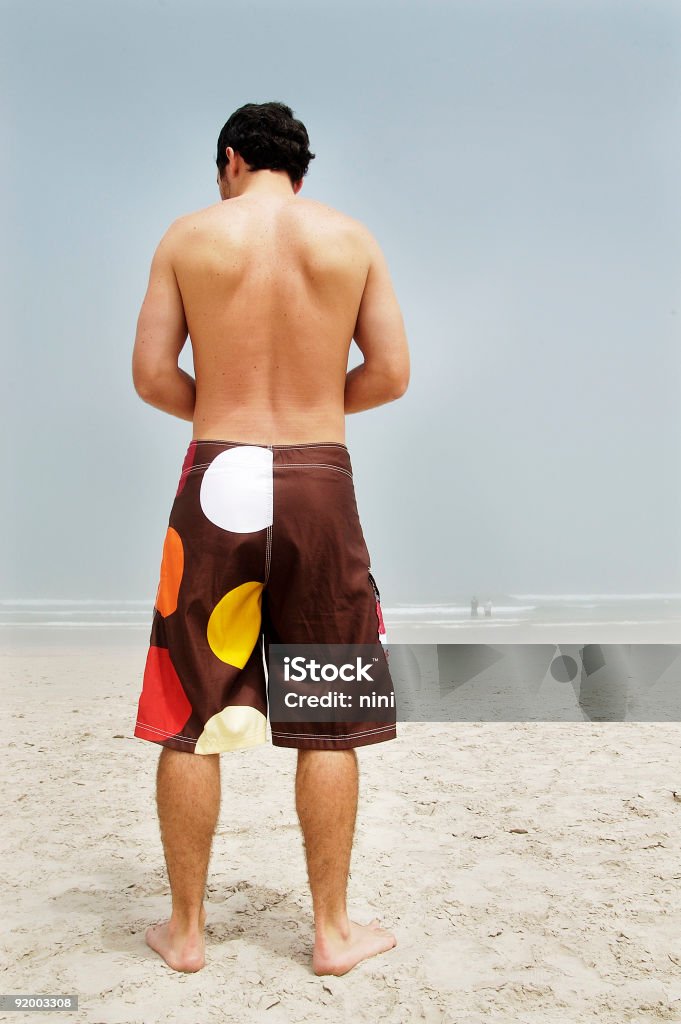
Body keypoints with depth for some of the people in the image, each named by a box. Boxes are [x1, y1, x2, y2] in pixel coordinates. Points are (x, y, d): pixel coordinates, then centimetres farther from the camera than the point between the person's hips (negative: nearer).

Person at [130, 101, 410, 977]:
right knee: (328, 723, 10)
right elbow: (390, 373, 3)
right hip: (320, 484, 1)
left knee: (192, 717, 9)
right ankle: (332, 929, 20)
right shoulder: (353, 239, 8)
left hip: (217, 480, 0)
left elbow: (151, 375, 0)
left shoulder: (188, 236, 5)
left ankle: (185, 929, 21)